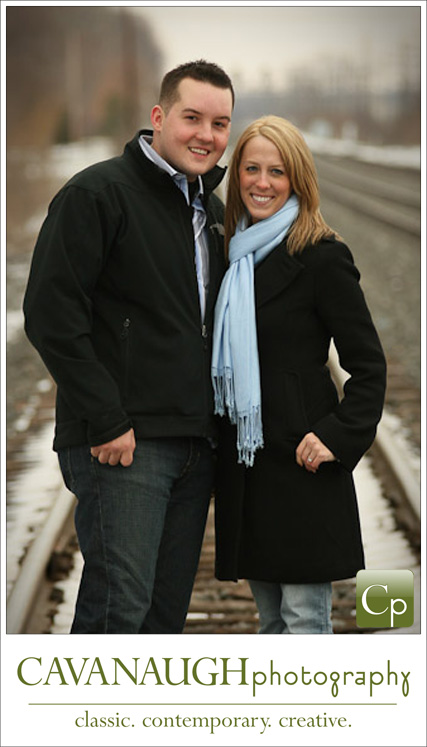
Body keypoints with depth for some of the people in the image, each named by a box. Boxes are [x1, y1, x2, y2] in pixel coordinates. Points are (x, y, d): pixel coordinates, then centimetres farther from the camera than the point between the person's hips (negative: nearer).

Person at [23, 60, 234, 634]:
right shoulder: (99, 193, -8)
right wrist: (107, 420, -17)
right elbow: (51, 313, -15)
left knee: (168, 612, 10)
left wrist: (215, 423, 13)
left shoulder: (213, 211, 17)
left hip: (196, 446, 8)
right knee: (119, 608, -10)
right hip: (122, 443, -7)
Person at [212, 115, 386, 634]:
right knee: (270, 620, 13)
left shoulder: (321, 256, -7)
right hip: (243, 464, 7)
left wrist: (338, 436, -18)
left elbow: (369, 364, -7)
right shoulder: (234, 253, 13)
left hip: (301, 461, -7)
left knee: (304, 619, -5)